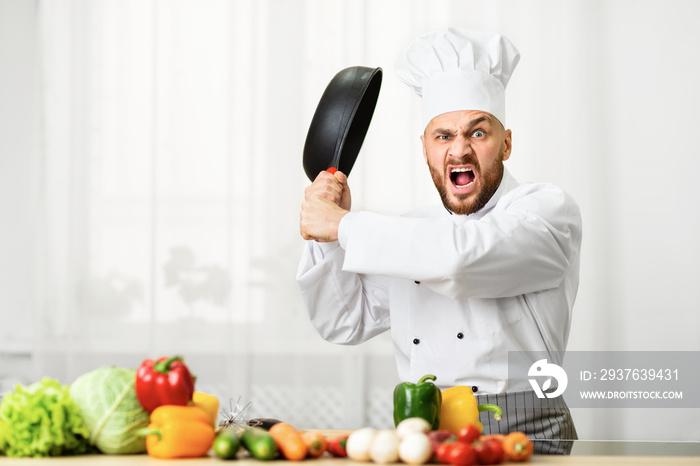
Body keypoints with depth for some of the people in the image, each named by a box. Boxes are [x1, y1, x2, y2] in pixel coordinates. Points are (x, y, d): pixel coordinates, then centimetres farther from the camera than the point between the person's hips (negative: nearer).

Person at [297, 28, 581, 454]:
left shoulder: (550, 211, -2)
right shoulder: (414, 232, 18)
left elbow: (462, 257, -20)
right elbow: (345, 323, 23)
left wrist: (342, 226, -12)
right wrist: (327, 239, 6)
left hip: (521, 435, -5)